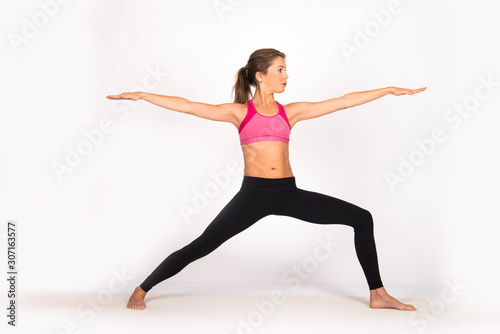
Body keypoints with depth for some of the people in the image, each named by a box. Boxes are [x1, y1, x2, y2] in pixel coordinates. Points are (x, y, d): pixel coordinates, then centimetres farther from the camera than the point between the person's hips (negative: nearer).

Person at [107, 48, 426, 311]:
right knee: (200, 247, -8)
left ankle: (378, 294, 8)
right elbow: (187, 106, 0)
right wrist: (142, 95, -4)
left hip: (289, 193, 4)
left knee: (362, 219, -2)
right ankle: (142, 289, 12)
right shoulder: (239, 112, 4)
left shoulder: (290, 112, 11)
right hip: (253, 194, -4)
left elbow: (343, 101, 11)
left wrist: (390, 89, 13)